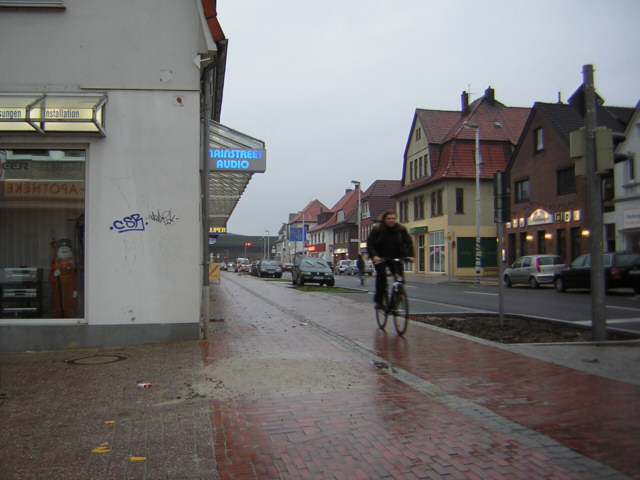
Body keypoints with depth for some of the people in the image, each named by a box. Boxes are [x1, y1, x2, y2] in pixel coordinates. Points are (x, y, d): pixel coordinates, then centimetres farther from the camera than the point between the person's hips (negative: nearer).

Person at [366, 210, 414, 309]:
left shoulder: (401, 229, -3)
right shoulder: (377, 229, -9)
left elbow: (408, 242, -5)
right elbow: (370, 244, -16)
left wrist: (410, 255, -21)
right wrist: (374, 256, -33)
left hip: (396, 258, 2)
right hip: (380, 258, -2)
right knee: (381, 274, -24)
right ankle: (379, 300, -15)